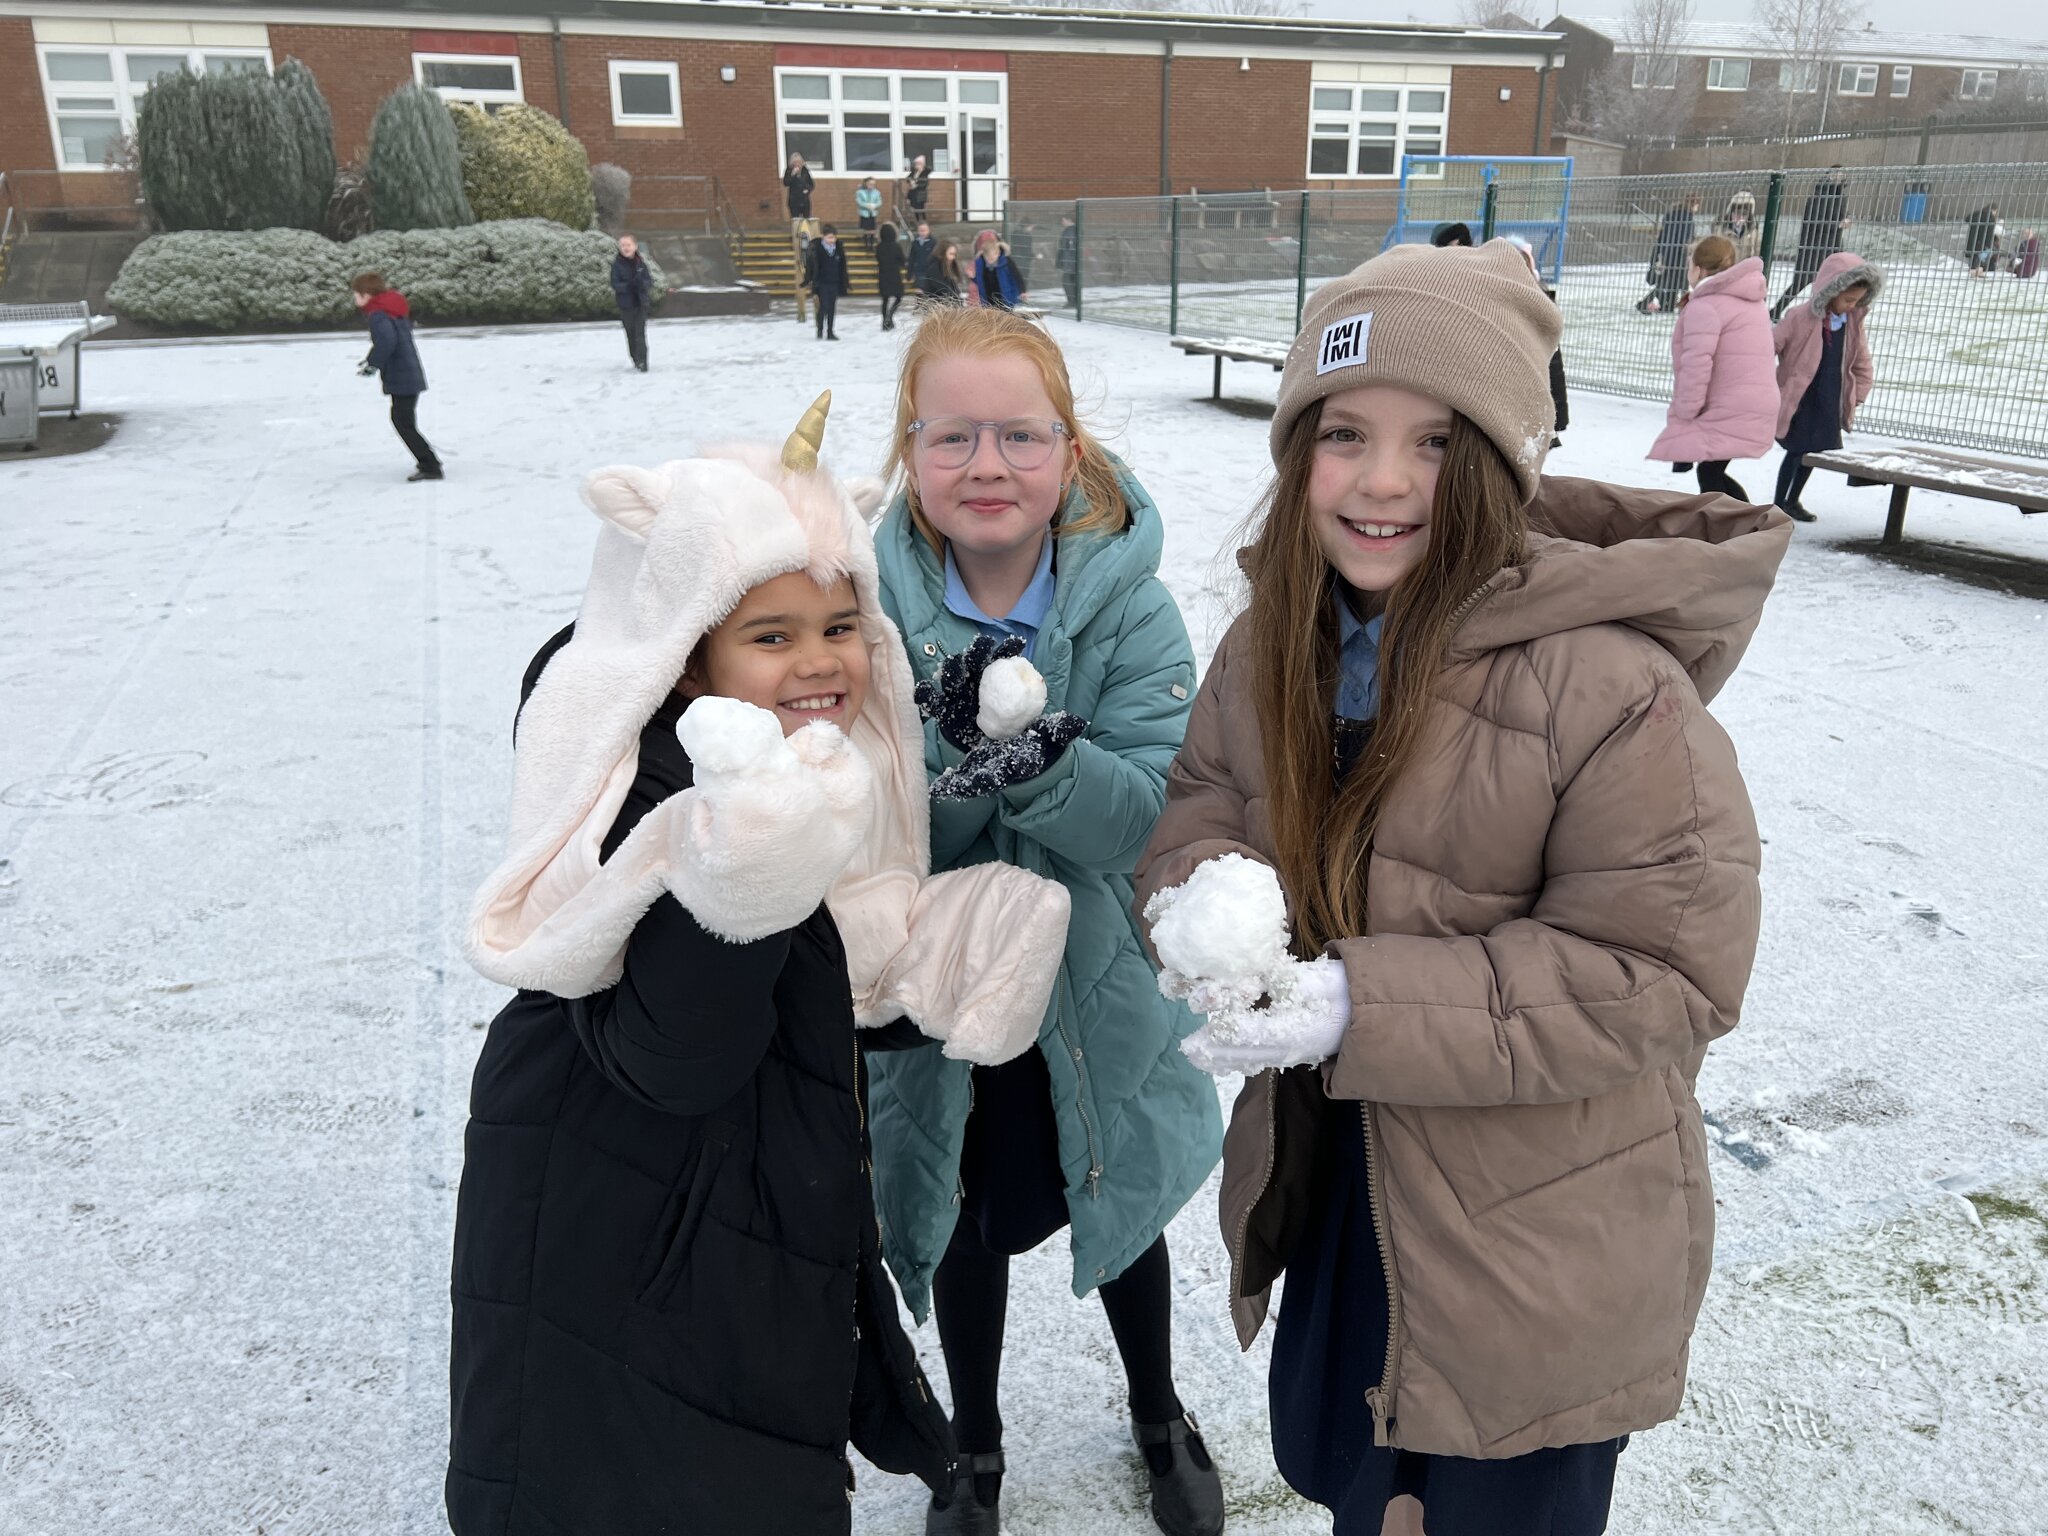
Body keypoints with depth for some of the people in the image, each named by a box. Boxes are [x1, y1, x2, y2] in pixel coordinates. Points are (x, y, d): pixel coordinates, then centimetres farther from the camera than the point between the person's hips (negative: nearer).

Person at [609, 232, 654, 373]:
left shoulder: (641, 261, 1)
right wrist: (628, 286, -26)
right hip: (626, 304, 0)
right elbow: (615, 284, -9)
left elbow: (649, 279, 2)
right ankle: (636, 360, 24)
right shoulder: (617, 264, -5)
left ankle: (642, 362, -10)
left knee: (640, 332, -9)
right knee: (631, 333, 9)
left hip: (641, 303, 0)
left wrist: (643, 284, -20)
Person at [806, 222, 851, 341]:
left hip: (835, 283, 4)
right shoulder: (816, 248, -8)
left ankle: (830, 332, 12)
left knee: (832, 309, 5)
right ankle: (820, 332, 5)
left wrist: (846, 281, 14)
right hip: (821, 282, -4)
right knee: (824, 307, -8)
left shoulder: (839, 248, 4)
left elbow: (843, 267, 12)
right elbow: (810, 265, -6)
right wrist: (809, 280, -10)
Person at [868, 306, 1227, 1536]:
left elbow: (1152, 817, -22)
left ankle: (1160, 1414, 53)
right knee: (965, 1219, 20)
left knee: (1121, 1205, 22)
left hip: (1095, 981, 0)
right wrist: (949, 748, -36)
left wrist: (1041, 763, -41)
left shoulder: (1129, 606, -17)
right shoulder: (876, 603, -16)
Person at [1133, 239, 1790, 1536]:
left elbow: (1664, 970, -24)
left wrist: (1363, 1007, -30)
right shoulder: (1276, 643, -5)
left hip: (1543, 1255, -5)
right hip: (1334, 1184, 6)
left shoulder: (1615, 685, -27)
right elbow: (1205, 799, 3)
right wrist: (1205, 895, -22)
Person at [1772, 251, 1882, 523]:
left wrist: (1856, 396, 8)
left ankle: (1793, 500, 29)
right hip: (1798, 399, -6)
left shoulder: (1853, 321, 3)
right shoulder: (1802, 317, -17)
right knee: (1796, 451, -3)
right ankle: (1778, 505, 11)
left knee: (1816, 450, 12)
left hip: (1831, 402, 6)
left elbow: (1862, 365, 15)